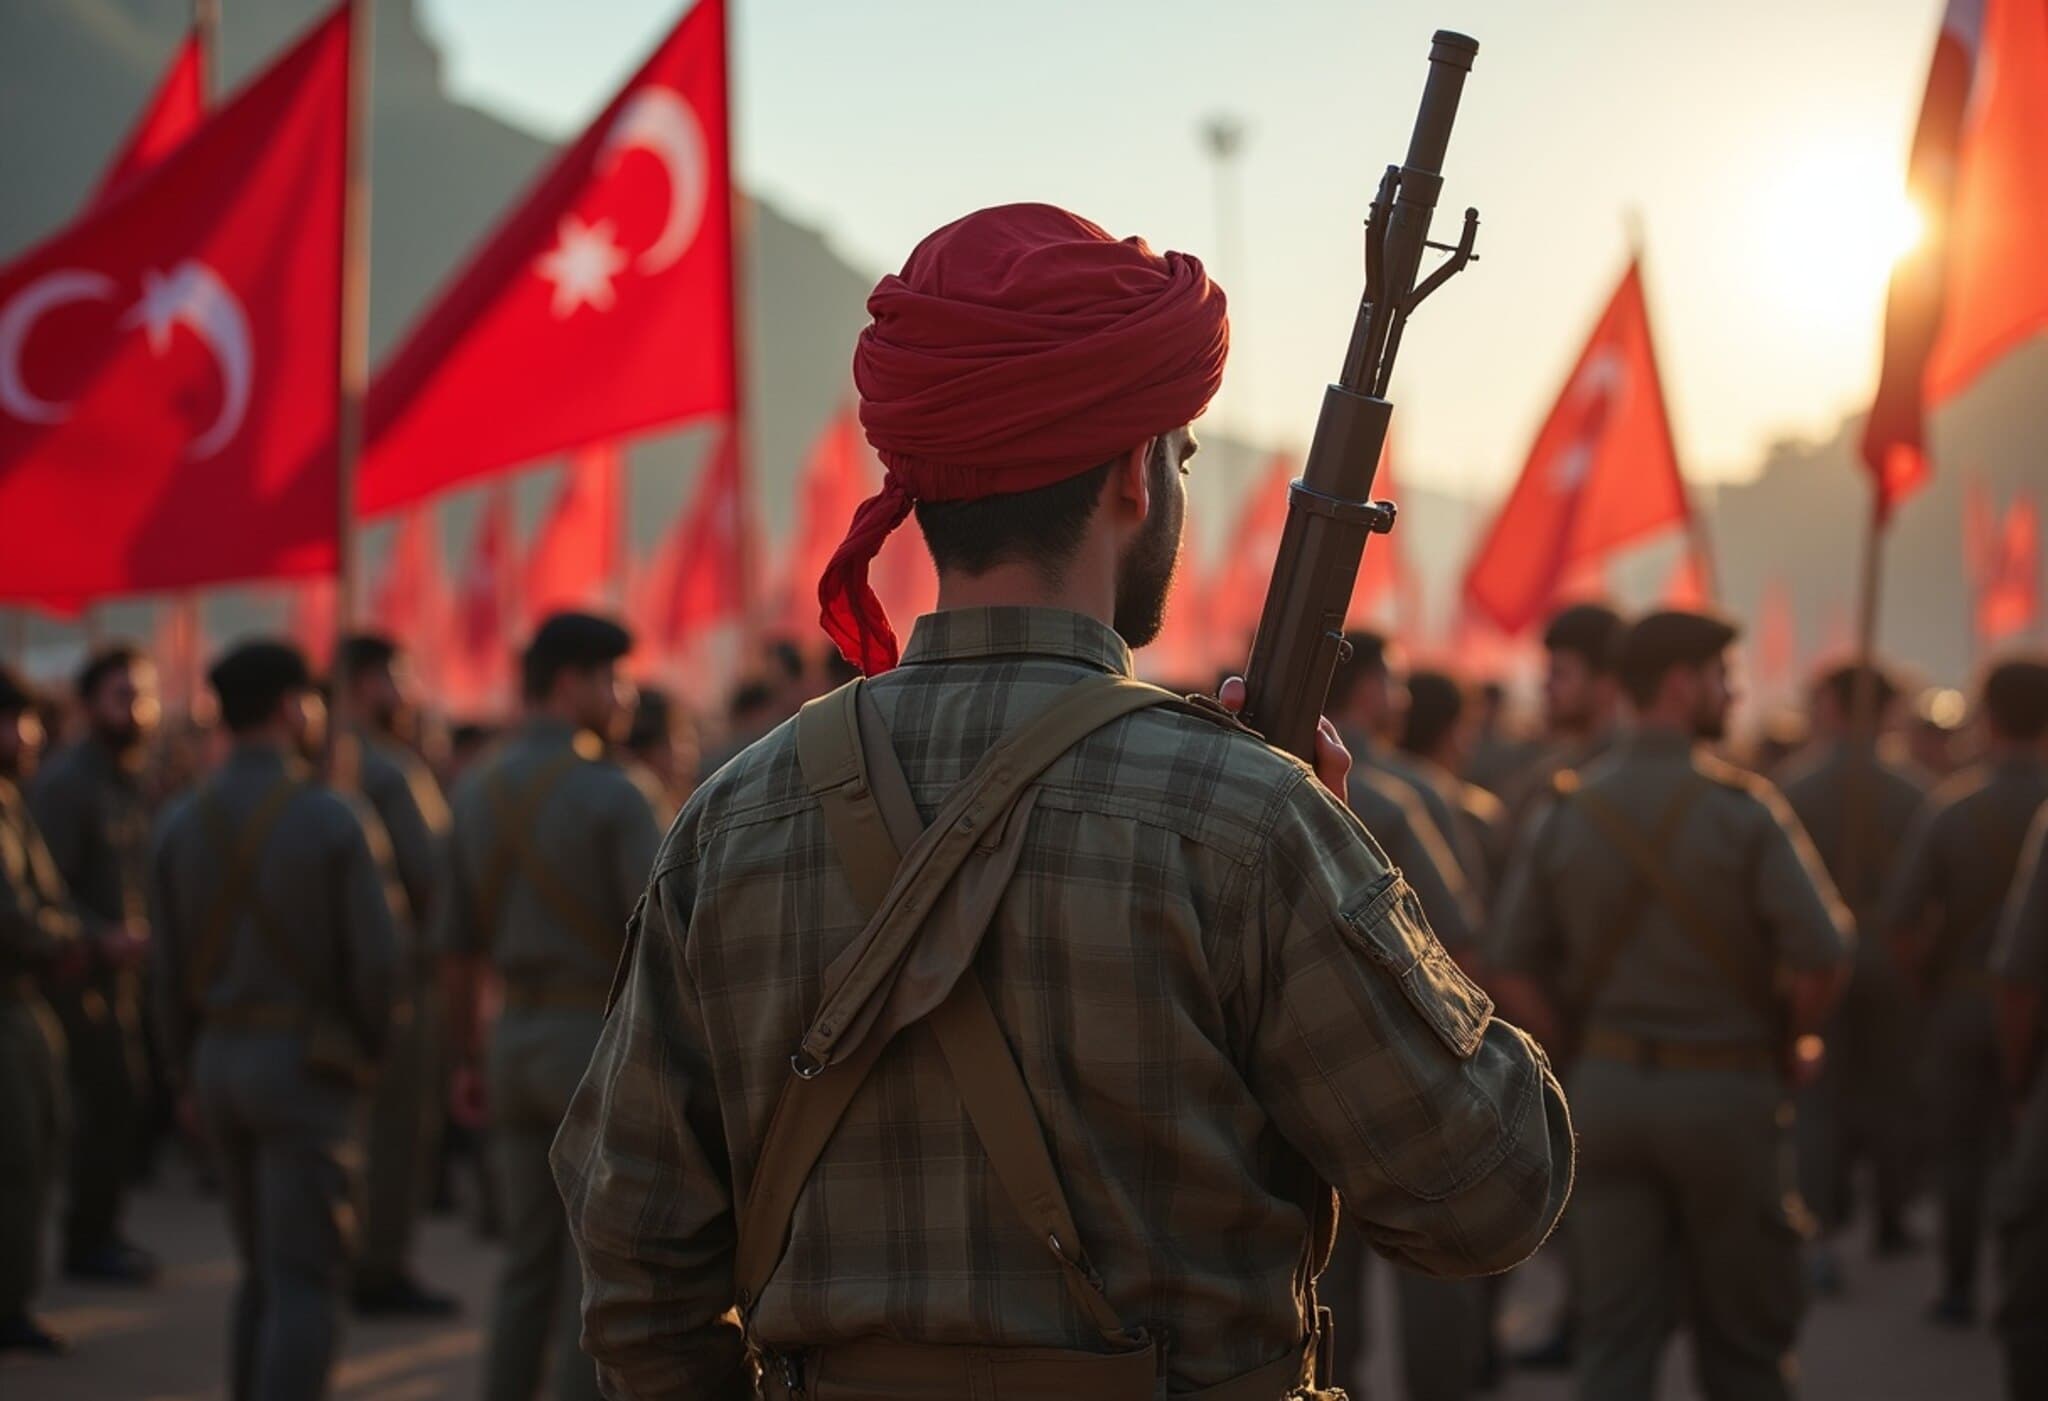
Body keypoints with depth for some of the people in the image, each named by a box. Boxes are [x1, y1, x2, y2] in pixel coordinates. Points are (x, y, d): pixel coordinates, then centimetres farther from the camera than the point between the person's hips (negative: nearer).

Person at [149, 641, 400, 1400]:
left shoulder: (182, 825, 4)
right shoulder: (328, 820, -12)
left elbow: (170, 974, 7)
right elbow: (377, 965, -12)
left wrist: (191, 1076, 17)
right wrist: (368, 1050, 7)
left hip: (220, 1057, 6)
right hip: (305, 1061, -6)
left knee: (262, 1273, 18)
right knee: (307, 1282, -3)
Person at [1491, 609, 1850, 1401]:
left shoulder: (1564, 813, 2)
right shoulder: (1741, 808, -10)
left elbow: (1512, 972, -1)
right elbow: (1823, 956, -16)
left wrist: (1583, 1048, 10)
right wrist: (1787, 1044, 1)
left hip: (1604, 1088, 3)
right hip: (1725, 1090, -3)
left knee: (1613, 1336, 6)